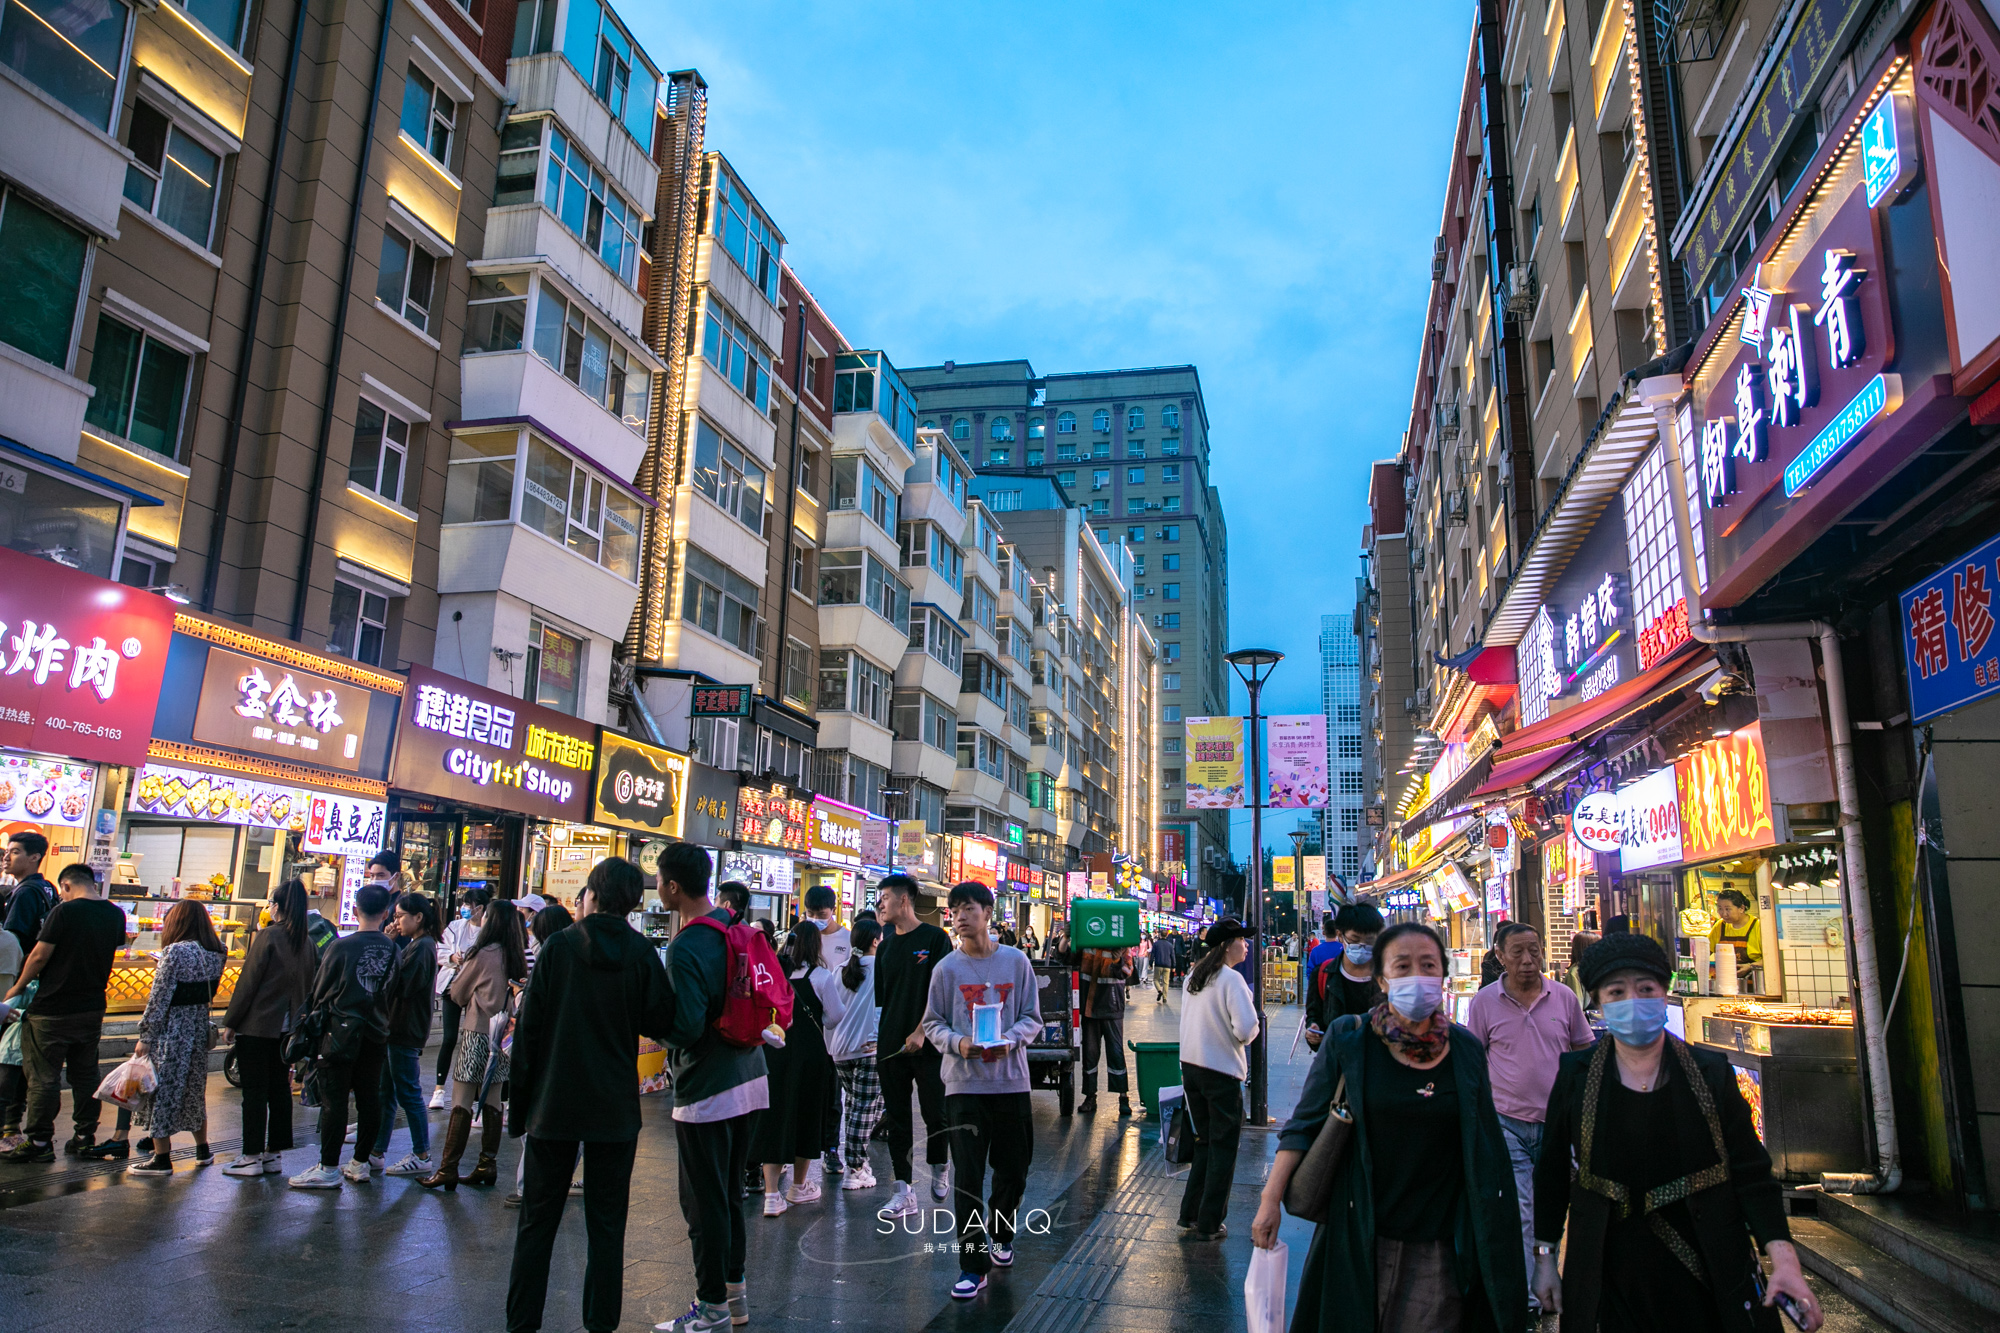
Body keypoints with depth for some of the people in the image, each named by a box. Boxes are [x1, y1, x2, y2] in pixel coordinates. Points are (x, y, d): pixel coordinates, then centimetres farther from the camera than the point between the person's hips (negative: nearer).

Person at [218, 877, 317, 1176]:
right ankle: (273, 1154, 17)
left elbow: (248, 982, -12)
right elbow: (311, 985, 10)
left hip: (257, 1025, -6)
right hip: (287, 1028, 6)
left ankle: (252, 1156, 5)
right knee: (280, 1089, 11)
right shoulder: (306, 941, 6)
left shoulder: (268, 936, -13)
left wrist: (230, 1022, -5)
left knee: (255, 1091, 1)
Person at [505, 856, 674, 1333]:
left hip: (554, 1103, 0)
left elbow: (529, 1026, -4)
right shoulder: (641, 953, -5)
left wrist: (519, 1102, 3)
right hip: (615, 1109, 0)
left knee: (537, 1221, 12)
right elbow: (660, 1024, -6)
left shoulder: (558, 945, -6)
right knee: (606, 1226, 9)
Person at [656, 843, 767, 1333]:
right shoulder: (734, 925, 5)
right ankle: (735, 1290, 31)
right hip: (750, 1079, 9)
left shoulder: (685, 949, -20)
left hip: (706, 1093, -8)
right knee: (731, 1192, 19)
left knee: (705, 1201, 5)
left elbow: (687, 1028, -24)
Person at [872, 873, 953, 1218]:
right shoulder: (886, 947, 13)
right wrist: (876, 1040, 9)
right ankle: (904, 1190, 10)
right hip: (890, 1045, 5)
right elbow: (881, 998, 16)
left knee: (935, 1113, 4)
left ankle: (939, 1167, 29)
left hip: (927, 1044, -5)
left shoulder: (936, 938, -4)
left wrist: (920, 1032, -16)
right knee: (896, 1118, 5)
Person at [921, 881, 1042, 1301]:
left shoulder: (1016, 961, 1)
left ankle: (1000, 1235, 40)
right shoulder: (947, 968, 0)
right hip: (964, 1083, -1)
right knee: (967, 1177, -3)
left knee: (1014, 1170, 13)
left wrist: (1011, 1039, -15)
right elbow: (932, 1023, 4)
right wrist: (957, 1042, -15)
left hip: (1011, 1081, 1)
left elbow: (1033, 1017, 4)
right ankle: (974, 1266, 8)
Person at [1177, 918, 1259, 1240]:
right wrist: (1242, 1038, -2)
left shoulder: (1194, 976, 8)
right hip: (1221, 1071, -7)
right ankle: (1209, 1225, 10)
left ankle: (1190, 1214, 23)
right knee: (1223, 1149, 5)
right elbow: (1246, 1028, -23)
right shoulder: (1231, 979, -16)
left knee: (1205, 1142, 19)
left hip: (1190, 1065, 7)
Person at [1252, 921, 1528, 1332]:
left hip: (1439, 1247, 2)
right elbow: (1304, 1126, -3)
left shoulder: (1466, 1049, 1)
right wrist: (1270, 1200, -8)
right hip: (1361, 1240, -1)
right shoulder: (1348, 1040, -7)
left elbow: (1485, 1145, 10)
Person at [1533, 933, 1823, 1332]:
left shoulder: (1711, 1073, -3)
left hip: (1708, 1275, 1)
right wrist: (1545, 1256, 2)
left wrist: (1784, 1257, -16)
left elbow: (1751, 1172, -3)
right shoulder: (1575, 1075, -4)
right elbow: (1553, 1173, 3)